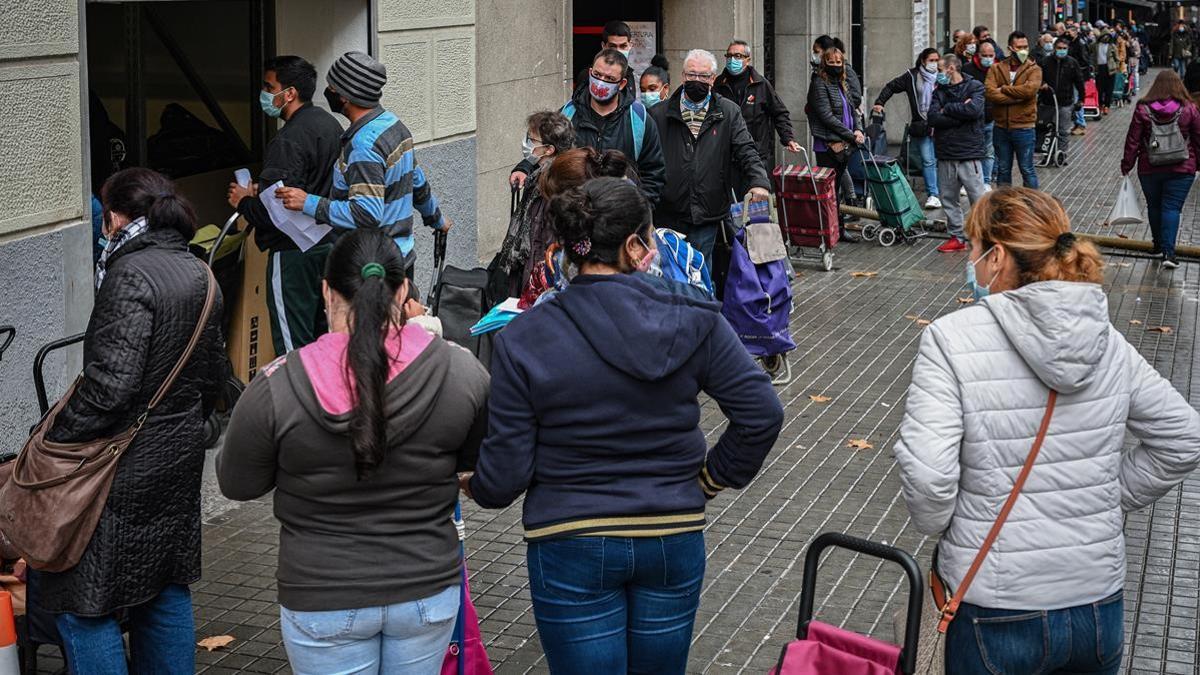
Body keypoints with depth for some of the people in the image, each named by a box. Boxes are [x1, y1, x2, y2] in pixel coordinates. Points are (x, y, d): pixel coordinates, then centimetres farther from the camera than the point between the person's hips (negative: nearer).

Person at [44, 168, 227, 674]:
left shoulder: (130, 276, -20)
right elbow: (214, 372, 15)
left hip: (126, 470, -9)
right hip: (180, 458, 9)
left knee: (85, 604, 0)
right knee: (166, 590, 20)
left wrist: (54, 438, -17)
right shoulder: (198, 273, 7)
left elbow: (110, 385, -26)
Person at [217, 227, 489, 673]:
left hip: (325, 602, -2)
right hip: (428, 590, 2)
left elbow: (238, 485, -3)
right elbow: (477, 461, 5)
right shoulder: (460, 371, -12)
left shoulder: (278, 387, -17)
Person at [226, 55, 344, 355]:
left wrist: (244, 201, -4)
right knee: (321, 333, 18)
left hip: (294, 253, -10)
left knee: (292, 341, -4)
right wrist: (260, 190, 16)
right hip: (329, 241, 10)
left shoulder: (289, 140, -21)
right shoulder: (330, 124, 9)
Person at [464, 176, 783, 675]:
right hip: (675, 540, 2)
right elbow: (762, 413, -9)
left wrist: (474, 487, 11)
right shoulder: (692, 321, -8)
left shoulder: (524, 339, -12)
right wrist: (714, 476, 7)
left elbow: (504, 474, -11)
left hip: (572, 550, -2)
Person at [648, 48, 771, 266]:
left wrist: (759, 182, -20)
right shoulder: (659, 114, 5)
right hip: (666, 214, 0)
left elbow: (745, 151, -1)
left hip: (706, 216, 0)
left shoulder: (729, 113, 7)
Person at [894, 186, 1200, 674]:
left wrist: (936, 526, -2)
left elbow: (925, 472, -21)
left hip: (998, 619, -4)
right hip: (1101, 609, 4)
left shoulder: (952, 339, -14)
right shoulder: (1108, 341, 1)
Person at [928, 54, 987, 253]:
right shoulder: (939, 91, 10)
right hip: (945, 154, 5)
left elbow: (974, 109, -20)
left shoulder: (975, 87, -1)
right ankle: (956, 237, 19)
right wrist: (960, 112, -12)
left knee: (978, 199, -3)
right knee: (949, 199, 9)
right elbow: (933, 118, -4)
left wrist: (947, 109, -8)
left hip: (969, 154, -5)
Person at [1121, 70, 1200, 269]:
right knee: (1172, 208, -1)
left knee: (1154, 206, 17)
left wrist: (1127, 165, 5)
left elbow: (1133, 140, -3)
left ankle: (1158, 245, 29)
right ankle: (1168, 251, -13)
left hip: (1149, 169, 1)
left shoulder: (1143, 109, -5)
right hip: (1181, 169, -1)